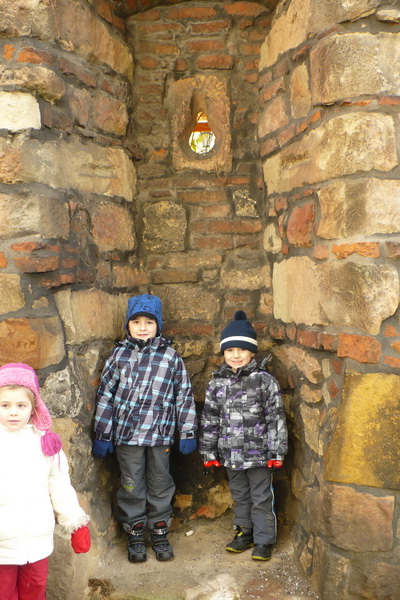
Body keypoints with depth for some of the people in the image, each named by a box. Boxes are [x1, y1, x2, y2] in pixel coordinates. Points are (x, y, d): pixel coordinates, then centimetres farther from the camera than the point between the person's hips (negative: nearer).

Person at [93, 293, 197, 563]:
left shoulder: (171, 356, 1)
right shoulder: (119, 354, 2)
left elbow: (184, 395, 5)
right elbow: (106, 394, 4)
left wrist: (188, 433, 3)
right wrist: (102, 434, 3)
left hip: (161, 434, 0)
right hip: (126, 432, 0)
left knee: (161, 486, 11)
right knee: (132, 487, 9)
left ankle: (160, 534, 29)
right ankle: (135, 536, 27)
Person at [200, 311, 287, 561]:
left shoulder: (265, 380, -9)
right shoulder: (217, 383, 3)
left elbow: (276, 418, -8)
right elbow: (210, 420, 8)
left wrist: (276, 452, -10)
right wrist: (209, 452, 8)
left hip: (258, 452, -4)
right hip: (231, 453, 4)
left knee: (261, 499, 7)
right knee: (240, 496, 20)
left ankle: (264, 540, 23)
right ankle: (244, 533, 37)